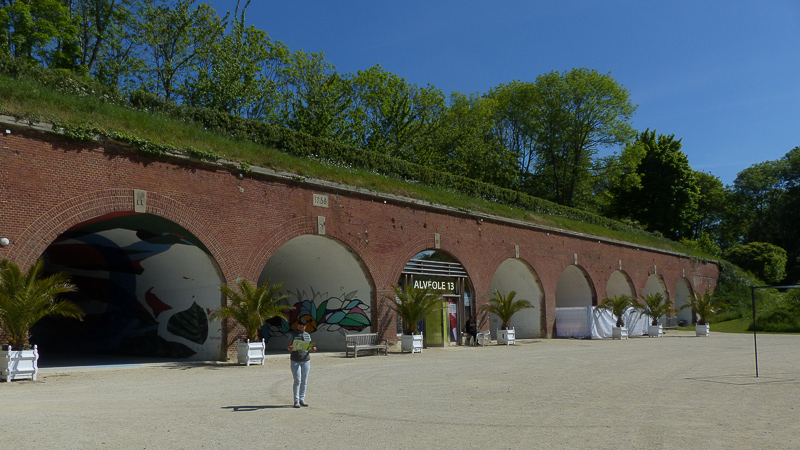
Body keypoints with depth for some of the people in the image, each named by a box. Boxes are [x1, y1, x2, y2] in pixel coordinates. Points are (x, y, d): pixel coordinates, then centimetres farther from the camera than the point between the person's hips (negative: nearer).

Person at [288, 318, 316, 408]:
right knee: (297, 381, -7)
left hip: (306, 360, 4)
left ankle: (302, 399, 13)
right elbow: (289, 346, -1)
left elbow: (309, 346, 15)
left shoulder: (307, 335, 15)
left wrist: (313, 349, -7)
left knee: (304, 381, 4)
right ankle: (296, 401, 0)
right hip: (295, 361, -4)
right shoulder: (292, 334, 4)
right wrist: (290, 348, -24)